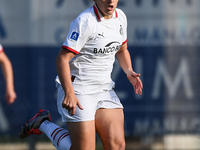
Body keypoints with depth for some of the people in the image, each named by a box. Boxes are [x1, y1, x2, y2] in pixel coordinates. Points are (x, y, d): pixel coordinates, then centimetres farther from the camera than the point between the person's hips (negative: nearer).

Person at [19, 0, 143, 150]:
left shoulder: (120, 17, 6)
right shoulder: (85, 21, -19)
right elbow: (62, 58, -21)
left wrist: (129, 72, 3)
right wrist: (69, 93, -31)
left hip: (105, 90, 7)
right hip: (78, 91, -7)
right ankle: (43, 123, 15)